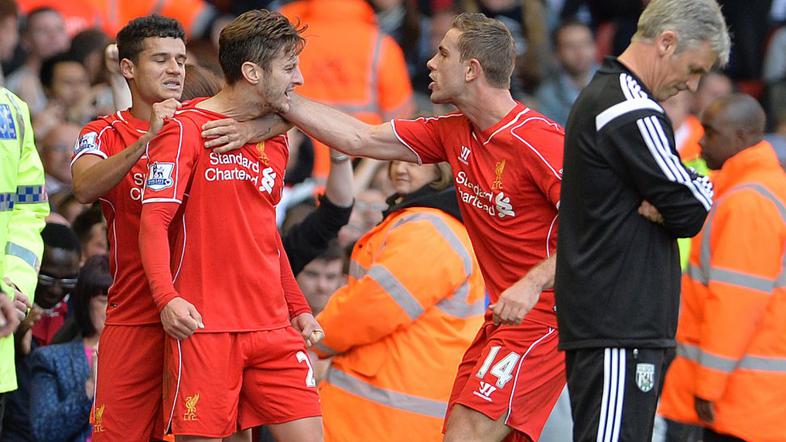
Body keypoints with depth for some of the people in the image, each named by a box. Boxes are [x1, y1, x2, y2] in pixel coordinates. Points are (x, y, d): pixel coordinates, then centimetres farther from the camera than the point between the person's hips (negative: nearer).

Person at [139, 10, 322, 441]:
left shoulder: (275, 141, 17)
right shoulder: (186, 130, -4)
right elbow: (153, 222, -11)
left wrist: (298, 308, 21)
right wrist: (167, 297, -24)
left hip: (273, 326, 6)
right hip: (204, 326, -6)